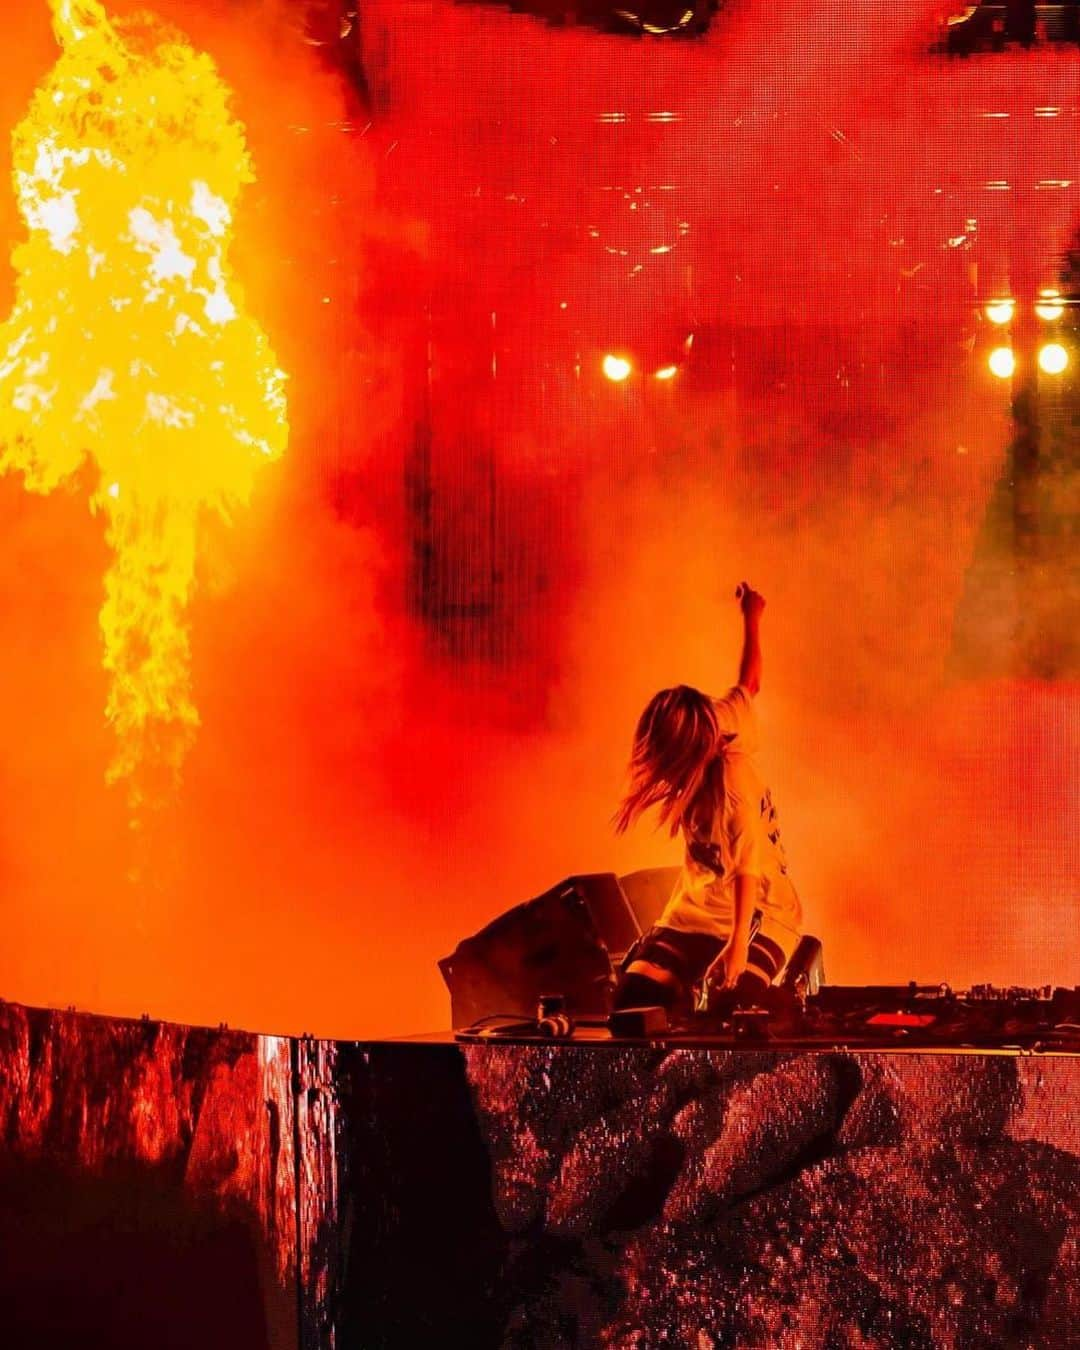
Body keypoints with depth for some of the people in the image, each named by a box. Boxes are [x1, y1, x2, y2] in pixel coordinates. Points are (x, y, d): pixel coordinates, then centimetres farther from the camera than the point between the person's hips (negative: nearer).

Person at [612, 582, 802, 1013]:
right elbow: (749, 684, 5)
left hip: (756, 914, -6)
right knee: (636, 995, -14)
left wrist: (739, 943, -32)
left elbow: (747, 869, -25)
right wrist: (751, 618, 18)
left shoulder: (734, 786, -26)